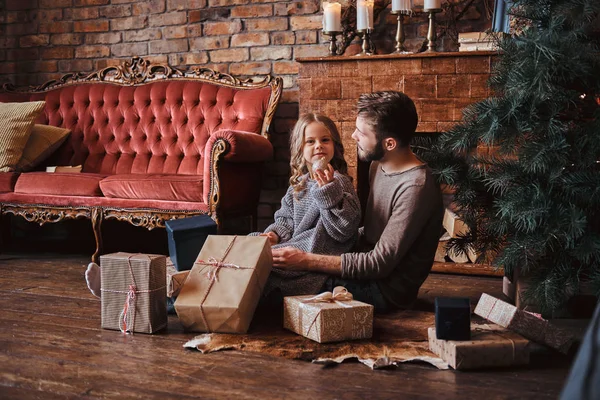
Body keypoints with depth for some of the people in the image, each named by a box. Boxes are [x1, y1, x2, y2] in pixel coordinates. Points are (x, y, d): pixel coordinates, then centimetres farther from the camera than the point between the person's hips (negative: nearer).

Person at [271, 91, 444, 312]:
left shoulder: (415, 188, -25)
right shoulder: (379, 164, 3)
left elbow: (379, 265, -25)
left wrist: (307, 261, -25)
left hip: (387, 289, -8)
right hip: (367, 266, 9)